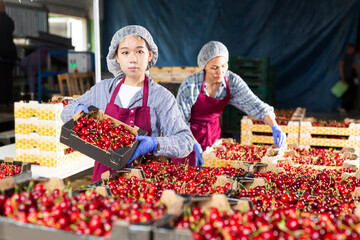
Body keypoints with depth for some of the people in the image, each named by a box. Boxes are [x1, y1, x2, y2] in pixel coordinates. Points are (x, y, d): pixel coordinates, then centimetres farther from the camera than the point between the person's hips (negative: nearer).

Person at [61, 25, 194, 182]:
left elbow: (186, 140, -6)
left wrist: (155, 144, -24)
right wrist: (79, 109, -2)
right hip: (104, 175, 3)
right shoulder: (102, 89, 9)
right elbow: (66, 113, 21)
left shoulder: (161, 97, -2)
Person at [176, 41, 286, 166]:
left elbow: (255, 104, -22)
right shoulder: (190, 85, -25)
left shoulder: (232, 81, -15)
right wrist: (195, 145, -26)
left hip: (213, 134, 3)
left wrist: (274, 126, -37)